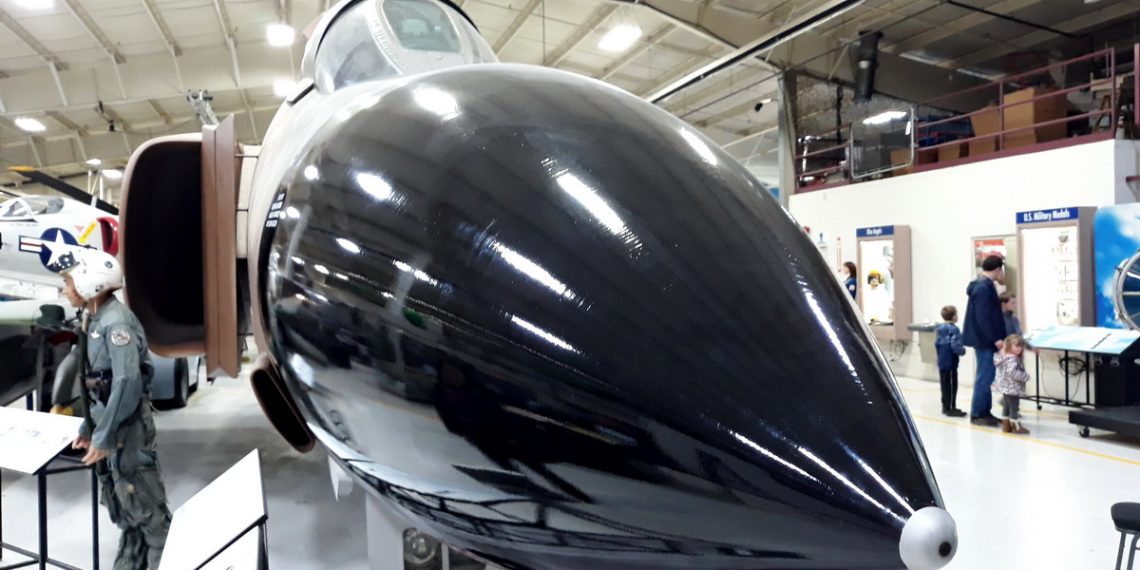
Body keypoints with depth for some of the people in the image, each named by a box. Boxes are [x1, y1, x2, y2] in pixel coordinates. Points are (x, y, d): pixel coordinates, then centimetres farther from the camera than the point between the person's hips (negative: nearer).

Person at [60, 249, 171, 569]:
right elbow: (97, 382, 15)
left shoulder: (116, 321, -19)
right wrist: (88, 427, 15)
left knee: (144, 504, 0)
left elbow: (128, 382, -24)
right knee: (121, 504, 19)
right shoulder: (95, 319, 10)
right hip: (109, 421, 9)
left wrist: (104, 435, -20)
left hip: (127, 425, -9)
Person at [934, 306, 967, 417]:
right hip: (951, 362, -8)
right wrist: (963, 350, -5)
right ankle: (951, 408, 2)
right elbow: (955, 346, -22)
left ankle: (945, 407, 21)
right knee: (952, 385, -1)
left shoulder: (938, 328, 8)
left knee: (944, 384, 14)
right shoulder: (953, 329, -17)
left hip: (941, 362, 8)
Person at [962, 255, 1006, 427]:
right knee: (985, 377, -5)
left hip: (984, 339, 10)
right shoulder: (983, 288, -18)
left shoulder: (983, 285, 14)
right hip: (984, 340, -10)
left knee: (985, 376, 13)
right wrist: (996, 339, -22)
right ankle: (977, 414, 0)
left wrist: (995, 338, 21)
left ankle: (984, 412, 19)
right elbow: (983, 318, -23)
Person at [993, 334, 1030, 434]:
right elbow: (1012, 372, -32)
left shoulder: (1004, 356, 8)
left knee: (1006, 407, 17)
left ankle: (1006, 426, 25)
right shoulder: (1012, 359, -23)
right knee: (1014, 408, 0)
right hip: (1012, 388, -10)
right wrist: (1025, 376, -22)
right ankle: (1016, 427, 8)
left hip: (1005, 387, 10)